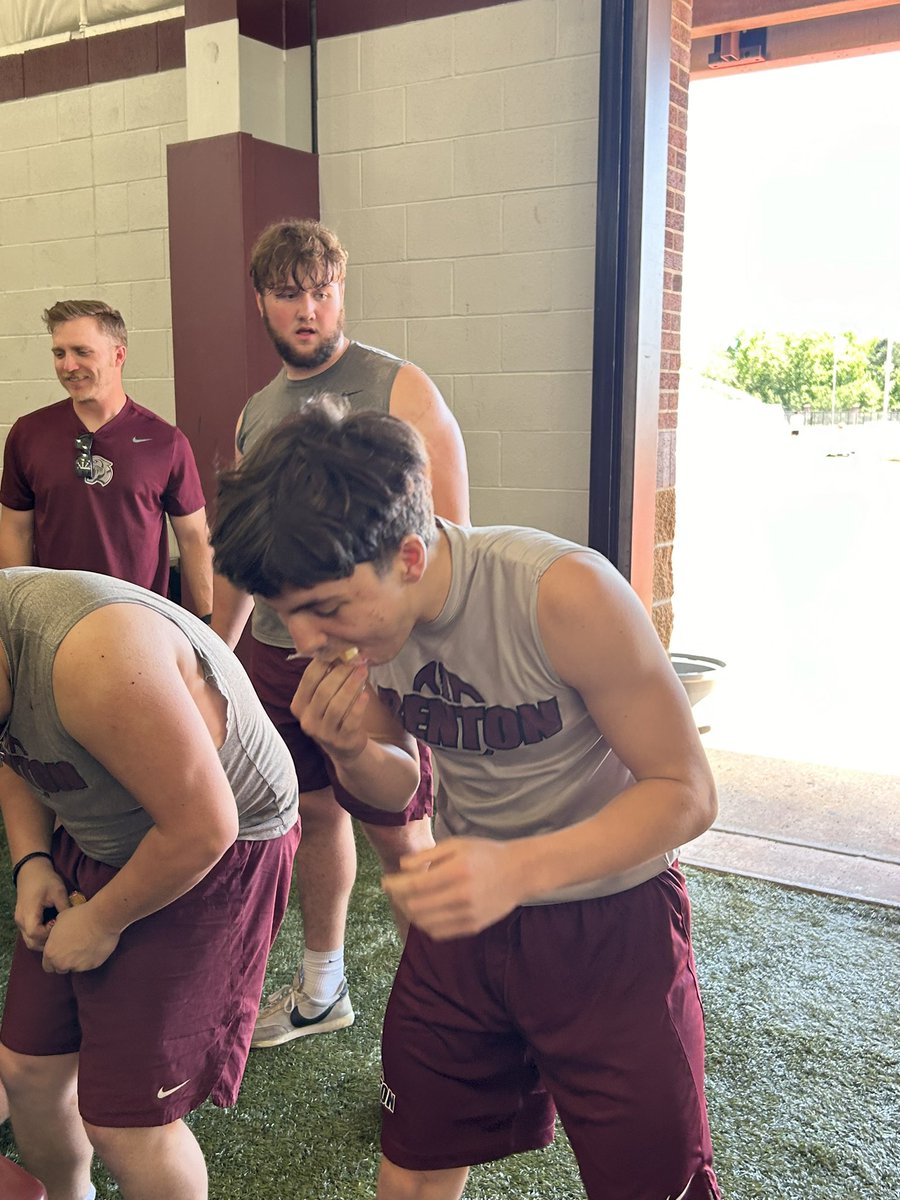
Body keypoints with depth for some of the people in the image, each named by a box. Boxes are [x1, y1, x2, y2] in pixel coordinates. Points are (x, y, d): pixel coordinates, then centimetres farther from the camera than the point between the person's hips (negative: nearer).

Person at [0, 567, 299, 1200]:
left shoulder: (91, 657, -34)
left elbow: (203, 827, -31)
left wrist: (102, 921, -14)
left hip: (211, 860, -8)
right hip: (92, 844, 8)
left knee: (124, 1122, -3)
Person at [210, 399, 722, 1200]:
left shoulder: (564, 593, -31)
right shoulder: (359, 615, -11)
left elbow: (686, 791, -23)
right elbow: (400, 791, 2)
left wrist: (520, 868, -38)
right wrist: (350, 751, -22)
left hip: (609, 920, -4)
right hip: (465, 908, 5)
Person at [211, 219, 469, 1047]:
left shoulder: (399, 389, -8)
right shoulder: (255, 413, 12)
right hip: (277, 654, 6)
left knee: (400, 838, 1)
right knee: (315, 813, 18)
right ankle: (321, 990, 37)